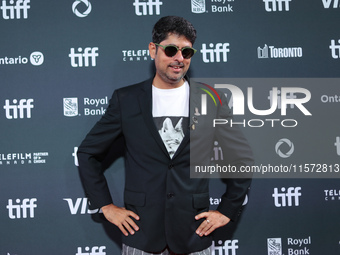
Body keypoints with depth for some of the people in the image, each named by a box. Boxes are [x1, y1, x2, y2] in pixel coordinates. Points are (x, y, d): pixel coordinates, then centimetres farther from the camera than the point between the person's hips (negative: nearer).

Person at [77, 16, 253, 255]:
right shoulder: (126, 100, 1)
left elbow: (243, 158, 7)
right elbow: (88, 152, 8)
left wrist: (227, 210, 4)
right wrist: (106, 206, 3)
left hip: (194, 234, 1)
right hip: (141, 234, 0)